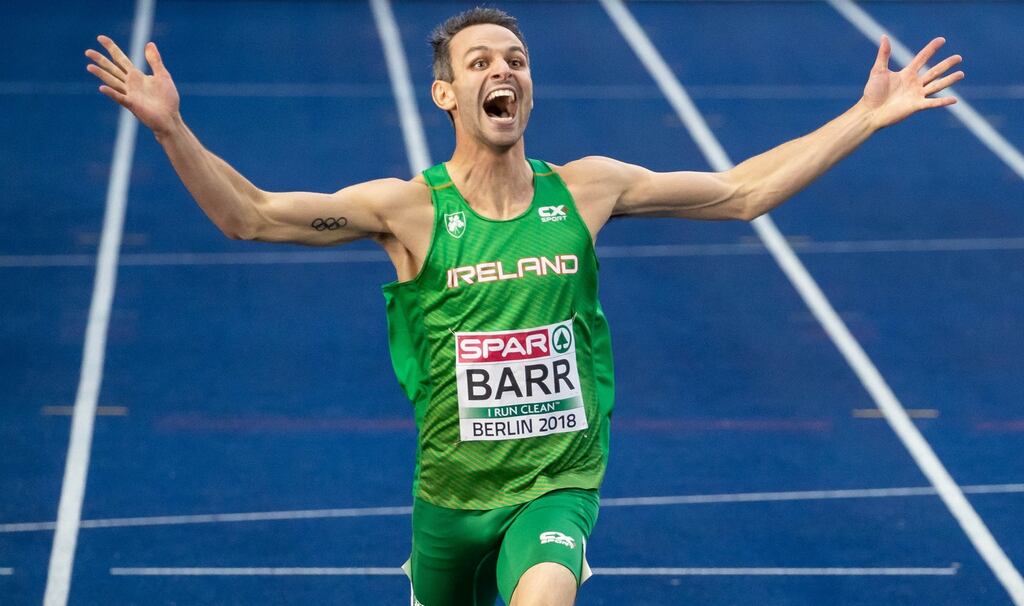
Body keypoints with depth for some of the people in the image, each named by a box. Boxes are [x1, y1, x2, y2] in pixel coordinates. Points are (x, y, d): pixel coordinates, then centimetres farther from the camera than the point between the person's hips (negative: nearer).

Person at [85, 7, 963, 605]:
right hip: (451, 493, 1)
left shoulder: (586, 189, -2)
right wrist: (172, 130, -26)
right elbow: (251, 216, -12)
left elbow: (741, 192, 5)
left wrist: (866, 116, 3)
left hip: (556, 488, 0)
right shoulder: (409, 209, -8)